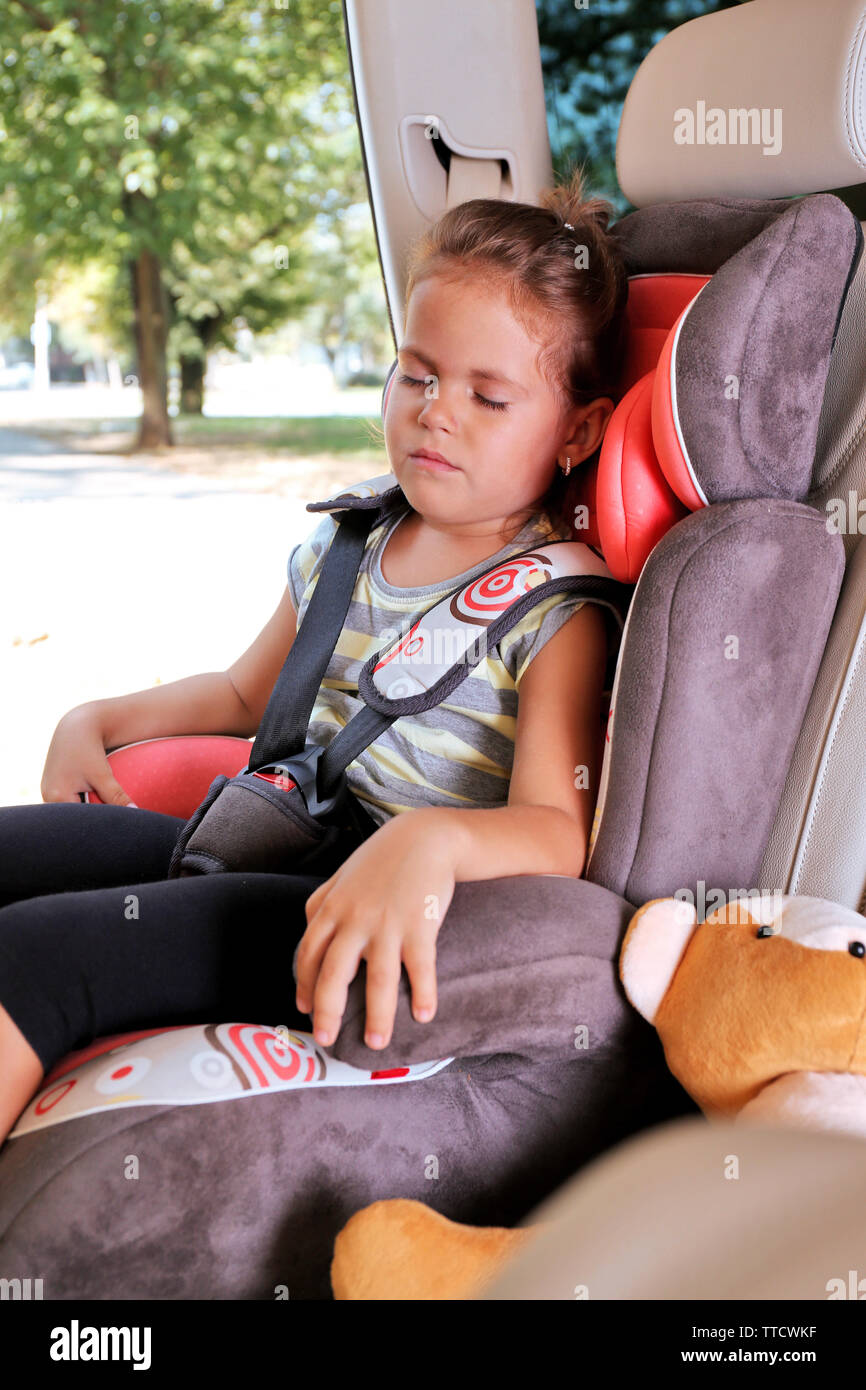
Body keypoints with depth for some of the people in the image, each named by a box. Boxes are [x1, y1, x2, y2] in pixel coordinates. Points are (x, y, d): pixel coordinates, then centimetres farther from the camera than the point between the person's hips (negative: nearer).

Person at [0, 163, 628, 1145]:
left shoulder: (558, 612, -9)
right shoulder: (341, 549, 13)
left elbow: (558, 833, -22)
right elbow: (247, 694, 30)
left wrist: (434, 841, -42)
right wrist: (104, 719, 18)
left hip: (384, 916, -8)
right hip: (260, 840, 8)